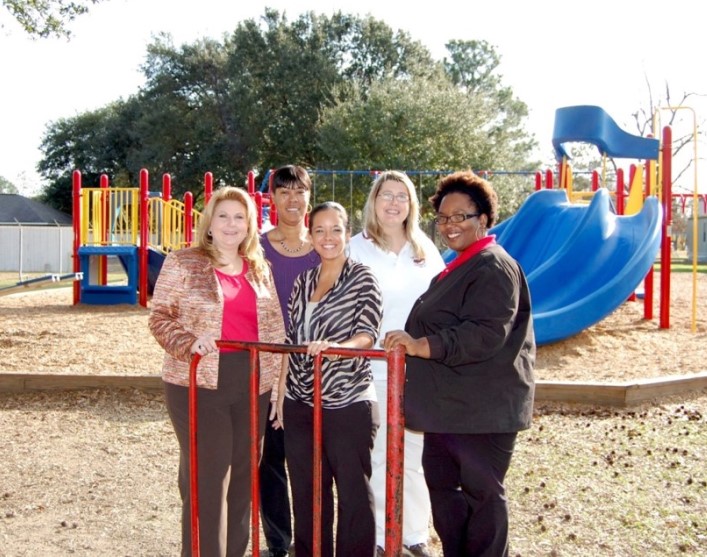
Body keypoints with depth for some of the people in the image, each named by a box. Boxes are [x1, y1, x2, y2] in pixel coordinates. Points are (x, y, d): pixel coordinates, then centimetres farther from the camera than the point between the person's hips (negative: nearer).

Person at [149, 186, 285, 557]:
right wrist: (189, 343, -21)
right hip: (199, 383, -4)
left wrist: (277, 380, 8)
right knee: (205, 478, -1)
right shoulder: (183, 262, -1)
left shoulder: (260, 268, 12)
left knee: (242, 477, 12)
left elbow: (274, 325, 15)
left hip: (252, 385, 5)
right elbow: (159, 316, -3)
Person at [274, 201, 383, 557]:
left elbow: (367, 334, -15)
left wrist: (335, 347, -34)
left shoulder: (362, 279, -3)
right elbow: (291, 342, 14)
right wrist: (280, 393, 12)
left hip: (348, 404, -5)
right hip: (300, 405, 5)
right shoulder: (303, 282, 12)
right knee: (306, 493, 13)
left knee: (354, 494, 2)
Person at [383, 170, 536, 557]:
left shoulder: (494, 268, -15)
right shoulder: (460, 266, 18)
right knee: (442, 484, 17)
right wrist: (414, 341, 23)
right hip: (449, 403, 11)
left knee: (481, 492, 0)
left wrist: (422, 345, -31)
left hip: (482, 408, -11)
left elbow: (485, 334, -28)